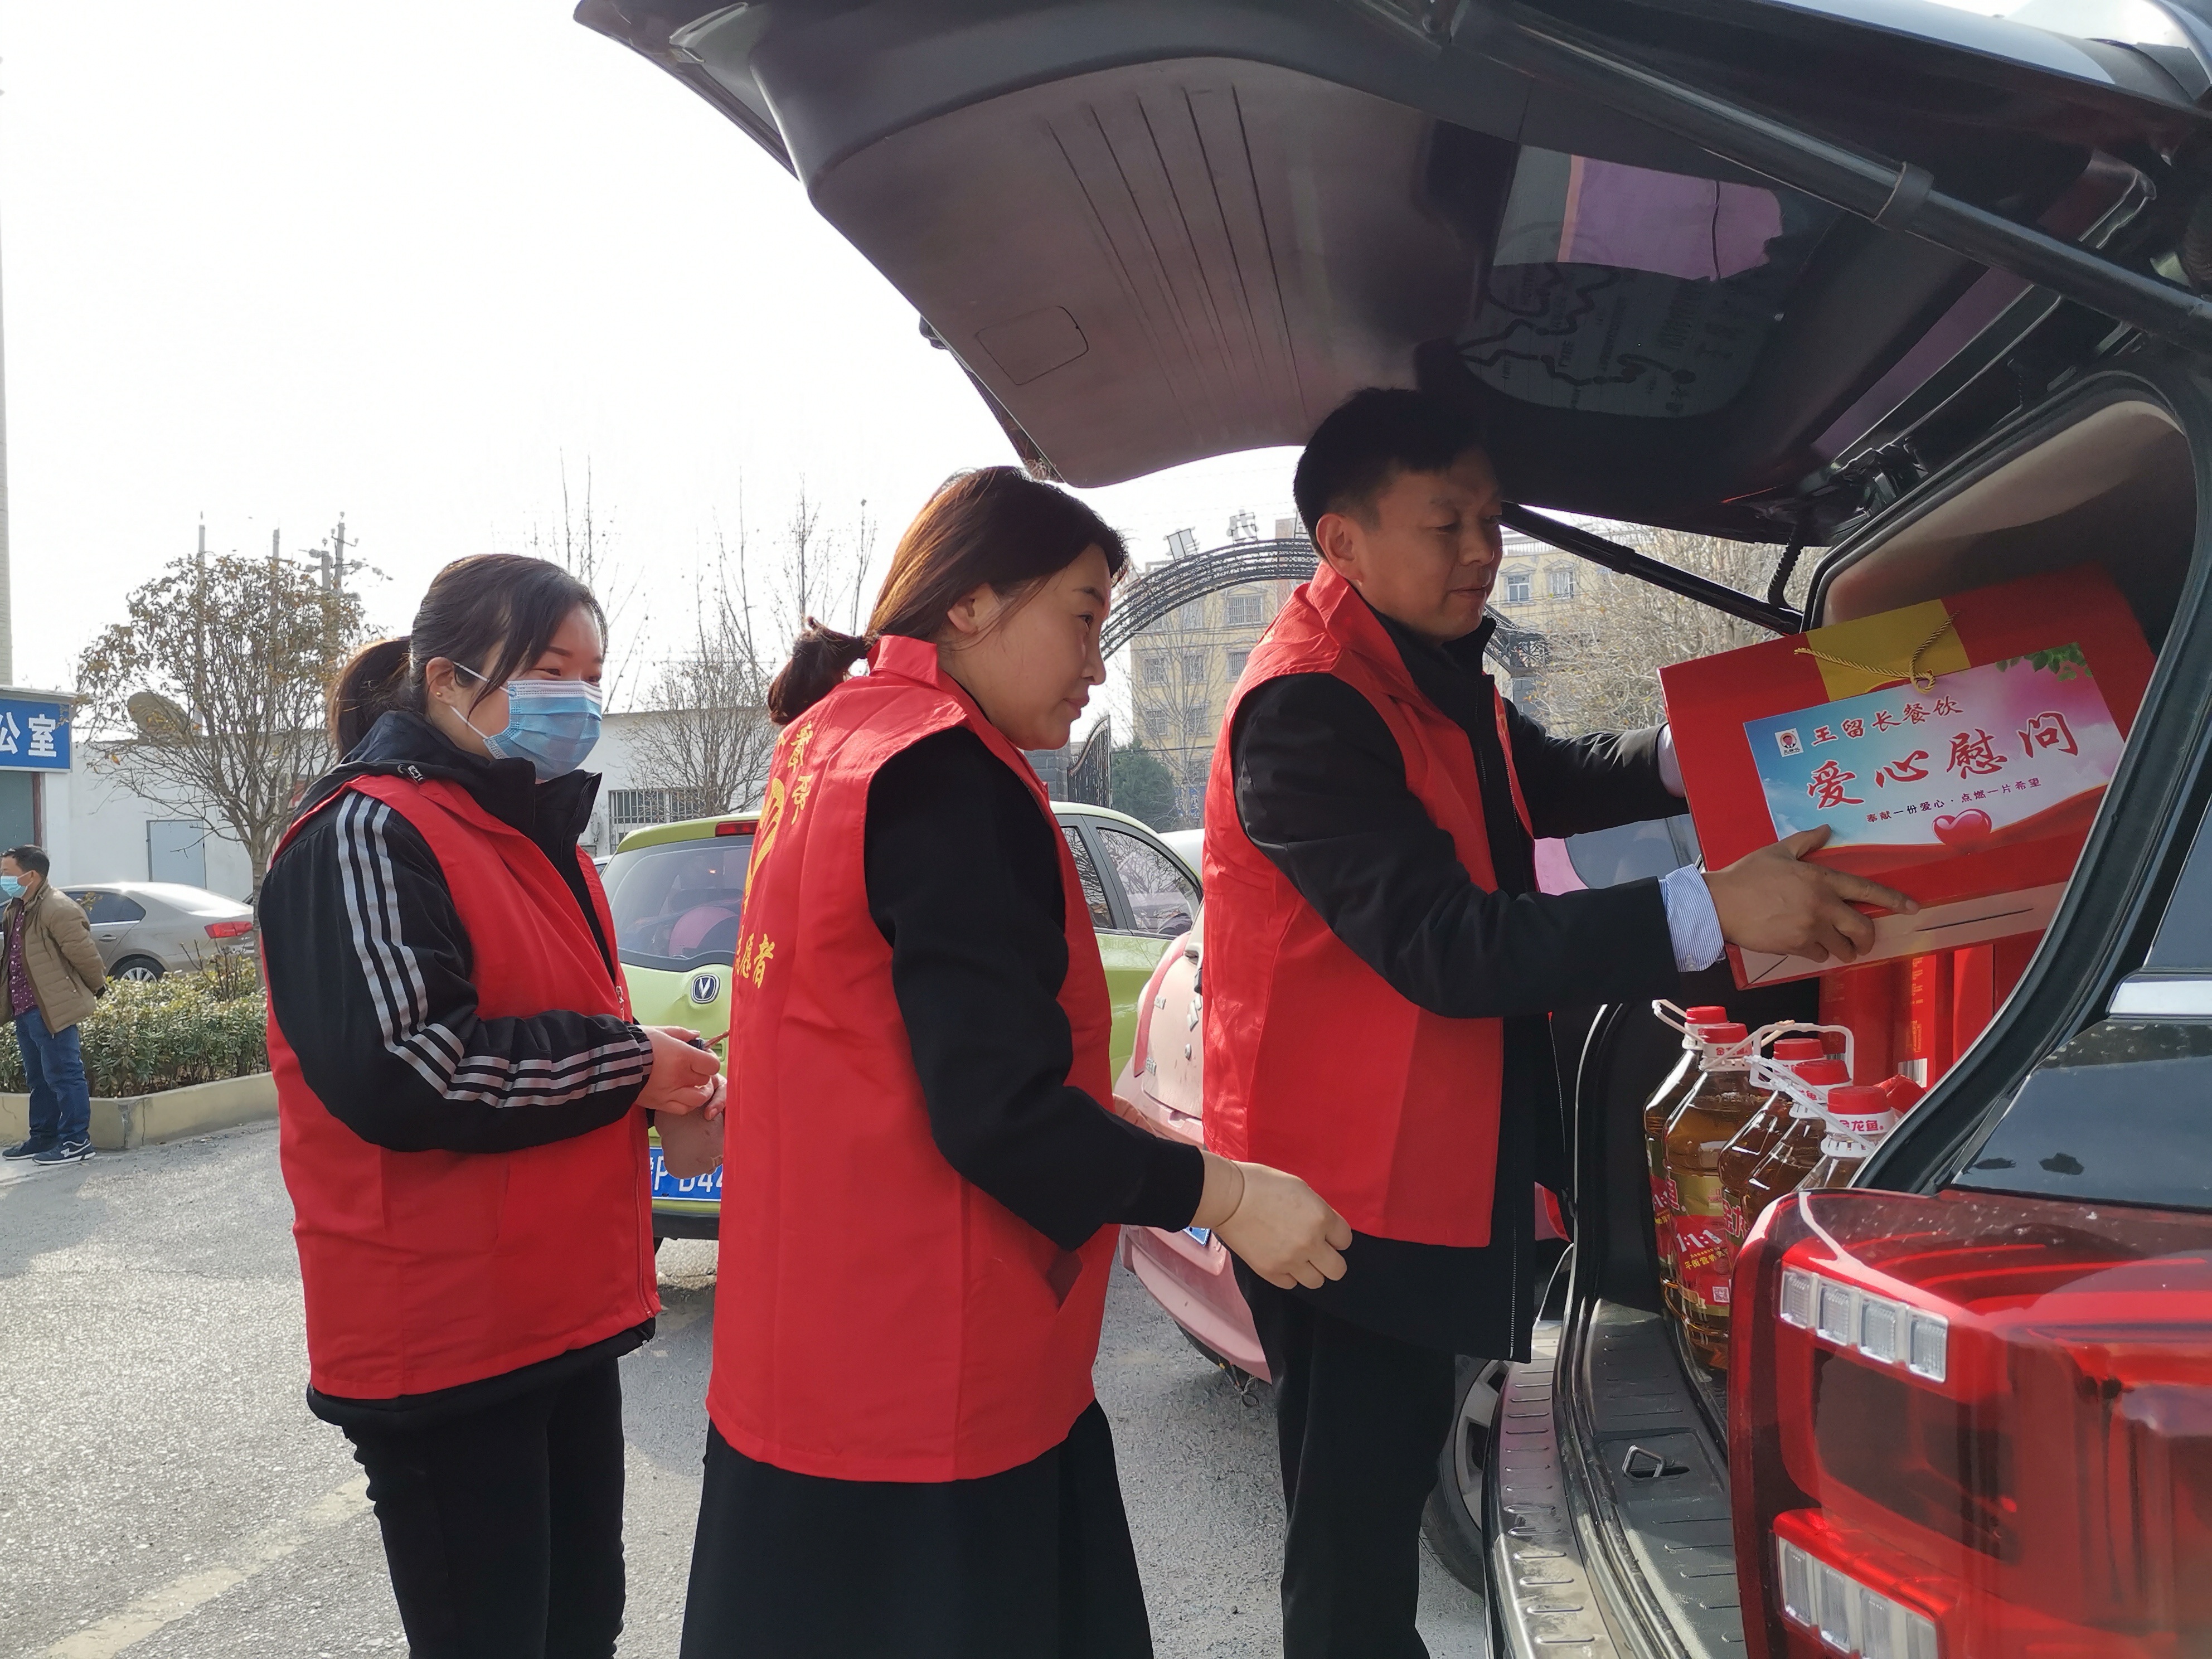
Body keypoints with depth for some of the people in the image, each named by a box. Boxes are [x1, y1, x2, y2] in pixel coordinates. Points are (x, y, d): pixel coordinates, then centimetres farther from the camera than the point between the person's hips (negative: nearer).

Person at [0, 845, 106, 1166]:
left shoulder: (58, 909, -18)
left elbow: (83, 953, -15)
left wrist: (96, 987, -3)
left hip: (51, 1010, -10)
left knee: (63, 1076, -5)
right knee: (39, 1079, 19)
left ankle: (76, 1141, 0)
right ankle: (43, 1137, 29)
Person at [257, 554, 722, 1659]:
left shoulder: (535, 839, 15)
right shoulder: (366, 836, -13)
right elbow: (394, 1071, -25)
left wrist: (658, 1077, 5)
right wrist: (621, 1065, -16)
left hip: (566, 1315, 9)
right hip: (444, 1344, -9)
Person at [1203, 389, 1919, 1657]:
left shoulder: (1433, 671, 9)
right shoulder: (1307, 708, -22)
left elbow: (1554, 781, 23)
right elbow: (1442, 945, -28)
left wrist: (1706, 751, 5)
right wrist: (1710, 912, -31)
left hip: (1435, 1159, 10)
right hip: (1344, 1183, -10)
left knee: (1393, 1479, 23)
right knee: (1356, 1524, 0)